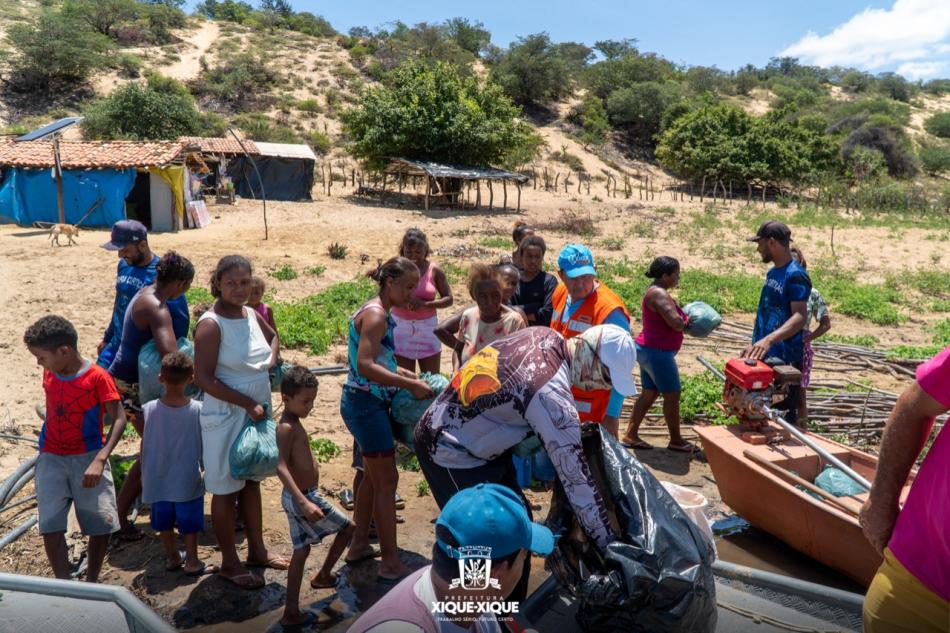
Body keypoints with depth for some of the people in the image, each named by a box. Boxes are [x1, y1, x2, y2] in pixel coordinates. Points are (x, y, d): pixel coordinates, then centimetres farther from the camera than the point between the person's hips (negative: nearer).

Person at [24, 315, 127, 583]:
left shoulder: (97, 377, -15)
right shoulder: (49, 374, 2)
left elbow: (119, 420, -17)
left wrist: (100, 460, -27)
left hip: (88, 458, -4)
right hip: (51, 458, 4)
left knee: (102, 524, -4)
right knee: (50, 525, -9)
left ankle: (91, 582, 17)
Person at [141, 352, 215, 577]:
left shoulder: (149, 409, -12)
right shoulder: (198, 409, -15)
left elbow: (144, 445, -2)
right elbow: (203, 445, -5)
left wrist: (143, 474, 11)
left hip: (157, 479, 2)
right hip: (188, 480, -2)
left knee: (164, 522, 19)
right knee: (189, 523, 10)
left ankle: (172, 557, 33)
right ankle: (192, 563, 19)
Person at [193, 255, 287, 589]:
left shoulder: (252, 315, 3)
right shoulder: (211, 324, -18)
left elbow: (273, 336, 25)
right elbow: (205, 379, -22)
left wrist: (271, 359, 6)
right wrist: (248, 403, -22)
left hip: (257, 413, 7)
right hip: (225, 418, -7)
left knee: (252, 481, 19)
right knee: (226, 489, 7)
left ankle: (257, 550, 35)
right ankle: (229, 563, 22)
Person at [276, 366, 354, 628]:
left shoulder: (293, 424, 9)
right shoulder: (287, 428, -21)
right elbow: (281, 468, -31)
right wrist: (304, 502, -38)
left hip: (297, 497, 10)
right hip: (302, 498, -9)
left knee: (301, 552, 16)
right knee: (348, 528, 6)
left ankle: (291, 612, 23)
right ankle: (324, 576, 23)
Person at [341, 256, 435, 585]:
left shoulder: (379, 312, 12)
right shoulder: (376, 315, -19)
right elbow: (366, 365, -29)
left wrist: (403, 372, 4)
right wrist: (410, 385, -27)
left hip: (367, 402, 10)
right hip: (365, 404, -10)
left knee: (373, 475, 21)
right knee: (387, 481, -3)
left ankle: (359, 545, 35)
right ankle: (391, 565, 7)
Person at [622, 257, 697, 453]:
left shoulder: (655, 291, 14)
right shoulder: (659, 294, -20)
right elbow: (677, 324, -26)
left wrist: (683, 318, 2)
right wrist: (687, 319, -6)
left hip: (648, 350, 10)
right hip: (658, 353, -10)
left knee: (649, 394, 14)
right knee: (672, 395, 1)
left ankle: (630, 434, 18)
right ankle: (676, 440, 12)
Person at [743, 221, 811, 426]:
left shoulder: (795, 275, -15)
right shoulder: (772, 273, 13)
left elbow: (799, 317, -26)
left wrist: (769, 340, -40)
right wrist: (755, 344, 18)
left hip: (785, 361, -9)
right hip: (764, 357, 9)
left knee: (784, 418, 0)